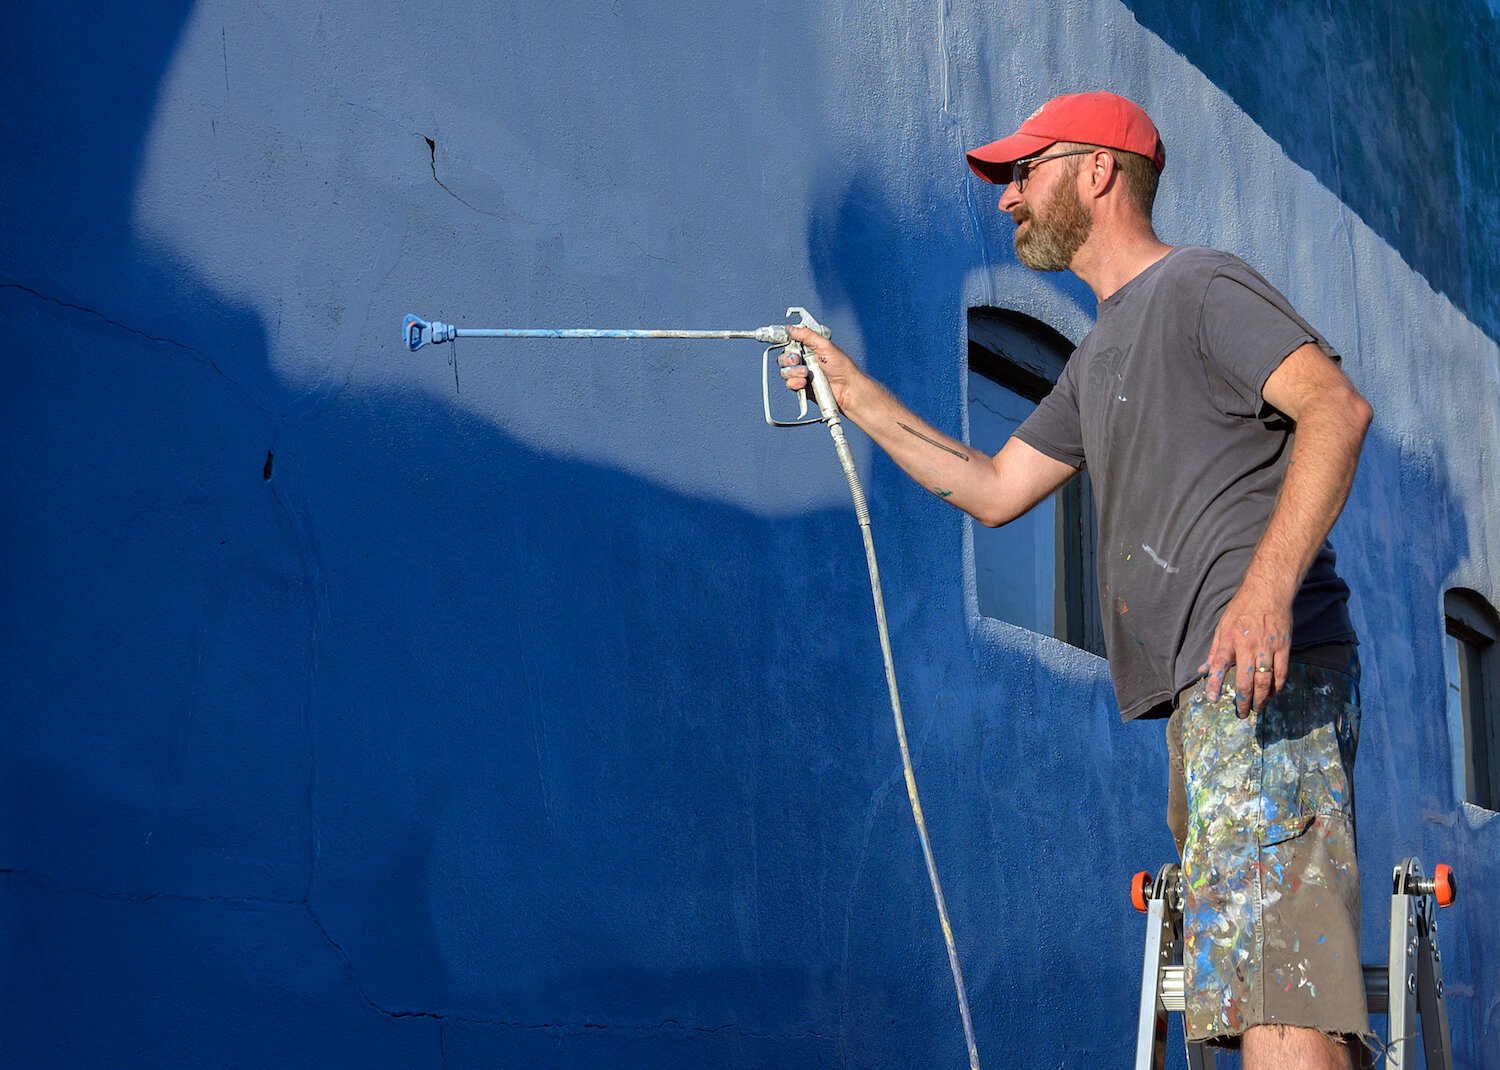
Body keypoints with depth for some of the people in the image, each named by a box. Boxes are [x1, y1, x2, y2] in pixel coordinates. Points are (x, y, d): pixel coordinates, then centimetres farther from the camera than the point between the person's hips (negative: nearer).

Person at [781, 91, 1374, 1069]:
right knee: (1246, 979, 6)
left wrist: (1268, 586, -27)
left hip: (1268, 673, -10)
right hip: (1204, 695, 10)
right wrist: (856, 394, 29)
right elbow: (994, 491, 31)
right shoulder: (1100, 358, 28)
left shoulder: (1201, 288, -1)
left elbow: (1336, 405, -16)